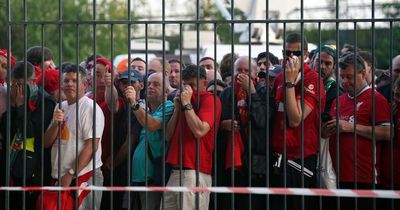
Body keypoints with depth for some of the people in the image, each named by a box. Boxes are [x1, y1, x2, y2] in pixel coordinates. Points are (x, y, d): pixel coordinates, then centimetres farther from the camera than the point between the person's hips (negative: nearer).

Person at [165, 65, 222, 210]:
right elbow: (168, 136, 17)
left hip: (194, 172, -8)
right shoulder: (184, 99, 22)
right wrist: (177, 108, 7)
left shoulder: (210, 99, -1)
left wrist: (187, 104, -9)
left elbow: (199, 131, -17)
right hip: (175, 171, 8)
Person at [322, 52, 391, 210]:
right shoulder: (338, 101, 20)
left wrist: (351, 127, -14)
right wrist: (325, 131, 7)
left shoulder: (375, 98, -2)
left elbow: (386, 133, -12)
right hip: (337, 176, 7)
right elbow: (327, 132, 32)